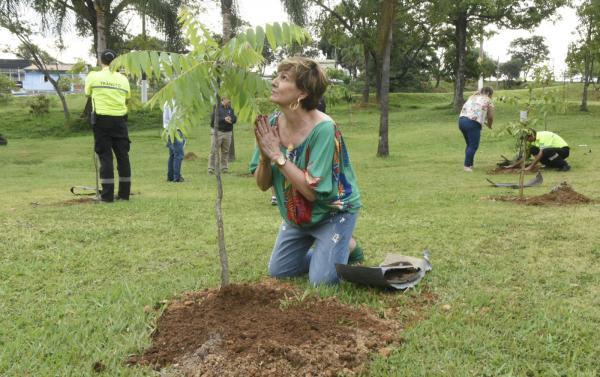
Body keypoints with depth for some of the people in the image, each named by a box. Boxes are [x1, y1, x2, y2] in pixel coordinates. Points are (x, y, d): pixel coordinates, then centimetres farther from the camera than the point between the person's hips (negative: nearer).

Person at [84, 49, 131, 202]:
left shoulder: (93, 76, 0)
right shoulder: (123, 79, 6)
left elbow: (88, 93, 15)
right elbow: (128, 97, 10)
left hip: (101, 119, -2)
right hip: (120, 120, 2)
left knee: (105, 156, -1)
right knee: (123, 156, 7)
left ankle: (107, 194, -3)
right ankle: (124, 193, 10)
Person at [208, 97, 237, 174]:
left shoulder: (230, 109, 15)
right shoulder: (216, 107, 0)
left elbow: (235, 118, 6)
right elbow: (213, 118, -12)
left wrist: (231, 119, -17)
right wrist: (224, 119, -21)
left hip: (227, 133, 5)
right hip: (217, 132, -5)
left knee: (225, 152, 6)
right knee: (214, 152, -6)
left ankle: (224, 168, 13)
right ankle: (211, 169, -5)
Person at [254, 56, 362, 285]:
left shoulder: (324, 129, -30)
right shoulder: (273, 124, -11)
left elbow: (312, 191, -31)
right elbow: (263, 185, -7)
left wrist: (277, 155, -30)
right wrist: (264, 156, -27)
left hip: (333, 210, -6)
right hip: (296, 214, 6)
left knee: (322, 281, -12)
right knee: (277, 272, 12)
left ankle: (346, 246, 18)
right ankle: (323, 248, 34)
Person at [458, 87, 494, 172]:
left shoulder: (472, 97, 25)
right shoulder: (488, 101, 8)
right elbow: (490, 117, 7)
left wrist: (484, 121, 29)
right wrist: (489, 125, 29)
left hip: (461, 120, 7)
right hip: (472, 123, -7)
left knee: (469, 144, 18)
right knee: (473, 146, 2)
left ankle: (469, 164, 22)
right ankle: (467, 165, 3)